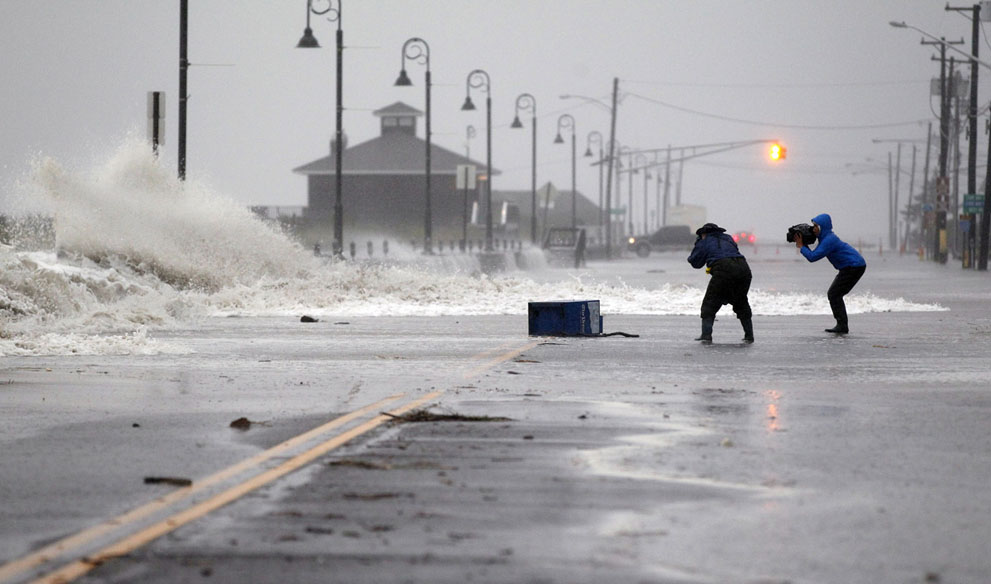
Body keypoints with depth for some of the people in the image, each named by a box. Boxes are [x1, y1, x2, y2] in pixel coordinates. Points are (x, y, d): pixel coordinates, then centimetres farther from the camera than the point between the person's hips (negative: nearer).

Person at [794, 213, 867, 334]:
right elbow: (814, 255, 17)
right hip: (851, 267, 11)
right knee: (833, 294, 13)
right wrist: (804, 245, 3)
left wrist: (801, 246, -10)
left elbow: (812, 257, -22)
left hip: (854, 266, -11)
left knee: (834, 294, -10)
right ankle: (842, 325, 12)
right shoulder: (826, 237, 13)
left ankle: (842, 326, -10)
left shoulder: (829, 240, -20)